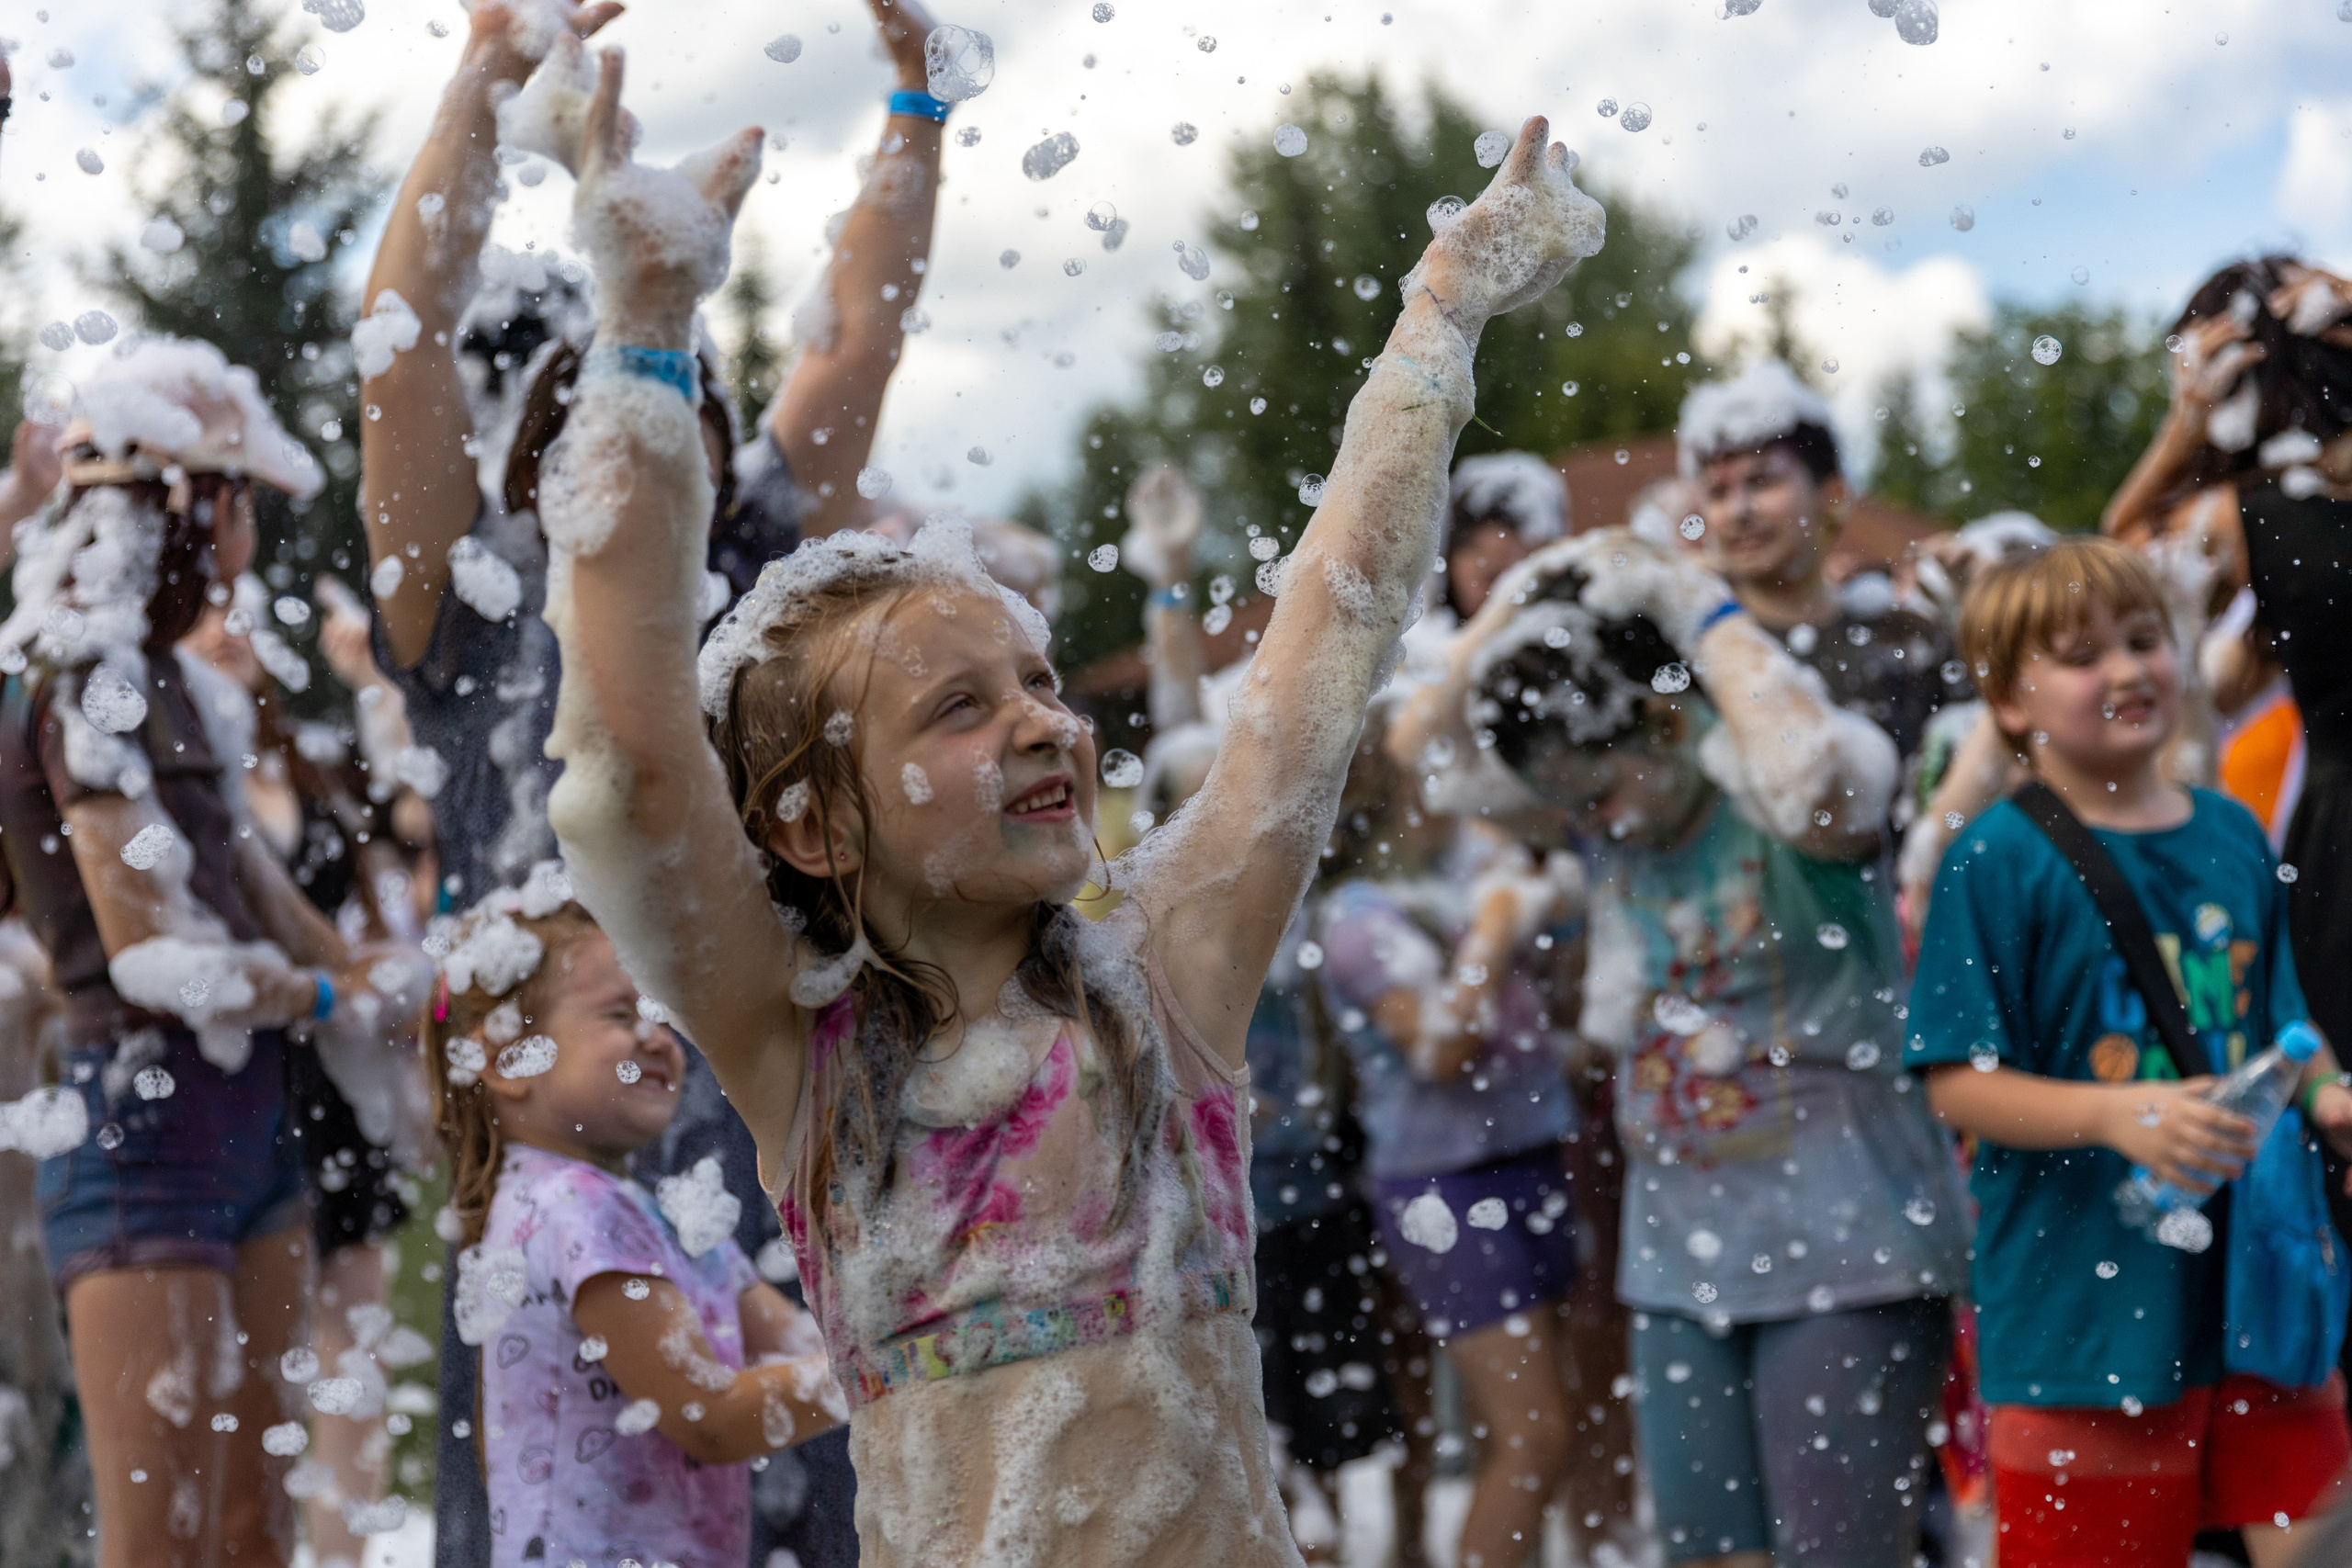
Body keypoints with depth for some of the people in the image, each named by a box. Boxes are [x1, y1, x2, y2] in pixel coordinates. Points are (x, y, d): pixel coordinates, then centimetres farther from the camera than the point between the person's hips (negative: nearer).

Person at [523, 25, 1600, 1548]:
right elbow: (636, 744, -15)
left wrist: (1447, 308, 12)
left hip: (1222, 1535, 2)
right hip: (939, 1538, -2)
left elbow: (1338, 626, 7)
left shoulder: (1164, 977, 2)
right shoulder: (797, 1043, -2)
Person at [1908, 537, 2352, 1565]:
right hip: (2085, 1311, -5)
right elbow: (1959, 1083, -11)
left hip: (2256, 1281, 5)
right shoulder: (2000, 862, -8)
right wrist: (2121, 1114, -24)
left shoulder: (2233, 838, 9)